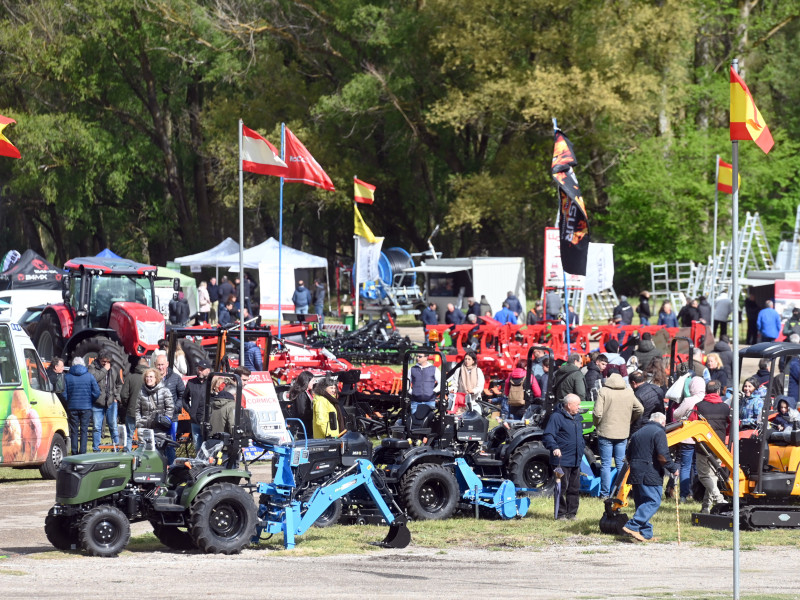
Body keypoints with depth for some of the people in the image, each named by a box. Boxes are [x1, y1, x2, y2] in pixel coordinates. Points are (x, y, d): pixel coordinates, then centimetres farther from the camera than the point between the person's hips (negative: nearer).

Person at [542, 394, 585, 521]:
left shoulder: (577, 417, 16)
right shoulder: (556, 417, -11)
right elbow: (548, 436, -19)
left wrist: (582, 445, 25)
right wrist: (554, 447, -34)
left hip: (576, 461, 8)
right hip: (562, 460, -8)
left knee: (575, 488, 11)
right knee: (562, 487, -5)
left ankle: (572, 513, 19)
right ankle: (561, 514, 2)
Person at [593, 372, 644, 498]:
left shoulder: (603, 391, -9)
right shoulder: (629, 392, 4)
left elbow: (598, 413, -14)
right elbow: (640, 409, 8)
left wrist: (597, 424, 5)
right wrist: (630, 421, 21)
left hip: (605, 432, -3)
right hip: (623, 433, 4)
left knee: (605, 464, 1)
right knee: (621, 464, 10)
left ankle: (605, 493, 1)